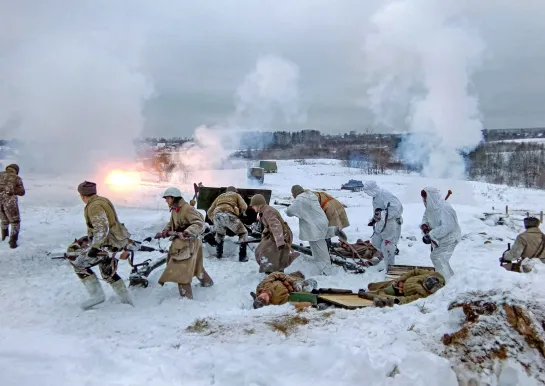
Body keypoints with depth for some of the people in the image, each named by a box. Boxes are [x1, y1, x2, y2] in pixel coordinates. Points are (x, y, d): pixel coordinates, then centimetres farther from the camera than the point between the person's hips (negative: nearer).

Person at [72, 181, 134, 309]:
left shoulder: (94, 206, -18)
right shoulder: (103, 200, 13)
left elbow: (102, 228, -28)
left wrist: (94, 247, -29)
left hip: (107, 243, -10)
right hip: (116, 240, 10)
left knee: (79, 265, -4)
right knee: (107, 272, 21)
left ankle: (97, 294, -5)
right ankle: (126, 299, 24)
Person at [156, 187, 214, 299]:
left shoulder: (187, 209, -19)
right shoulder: (174, 210, 9)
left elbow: (199, 224, -26)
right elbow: (171, 224, 20)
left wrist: (186, 233, -37)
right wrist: (165, 231, 0)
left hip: (187, 243, -10)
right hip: (179, 242, 10)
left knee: (181, 269, -10)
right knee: (194, 264, 24)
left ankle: (186, 295, -3)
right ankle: (207, 281, 43)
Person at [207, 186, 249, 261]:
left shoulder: (220, 196, 37)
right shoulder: (236, 195, 29)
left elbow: (209, 212, 32)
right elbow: (244, 207, 11)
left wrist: (214, 220, 43)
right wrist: (242, 213, 31)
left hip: (217, 215, 3)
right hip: (229, 215, -3)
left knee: (219, 234, 33)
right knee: (243, 233, 15)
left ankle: (218, 253, 32)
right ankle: (242, 256, 7)